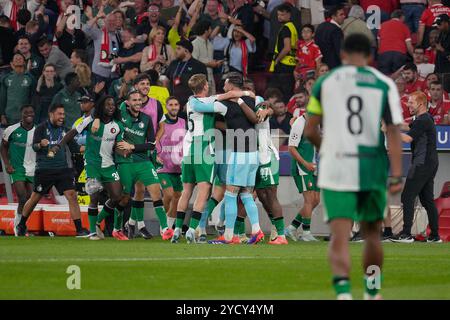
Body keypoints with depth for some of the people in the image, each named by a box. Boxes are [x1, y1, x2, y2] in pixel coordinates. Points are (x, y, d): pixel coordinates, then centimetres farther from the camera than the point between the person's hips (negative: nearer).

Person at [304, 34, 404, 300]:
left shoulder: (325, 82, 4)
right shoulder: (385, 85, 1)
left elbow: (310, 131, 6)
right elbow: (393, 131, -6)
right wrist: (397, 176, -8)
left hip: (336, 169, -1)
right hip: (373, 171, 1)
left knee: (340, 238, -5)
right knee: (372, 233, 19)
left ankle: (343, 290, -27)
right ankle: (372, 293, 32)